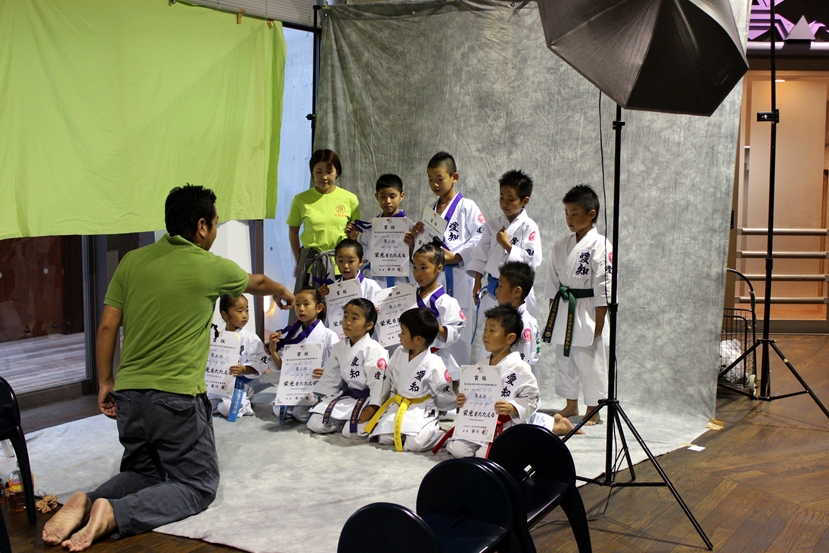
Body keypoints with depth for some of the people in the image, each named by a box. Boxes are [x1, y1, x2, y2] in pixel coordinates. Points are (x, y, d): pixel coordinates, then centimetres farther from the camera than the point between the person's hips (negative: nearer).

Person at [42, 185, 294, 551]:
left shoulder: (133, 261, 6)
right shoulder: (211, 268, -3)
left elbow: (107, 326, 6)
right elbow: (256, 283, 18)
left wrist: (105, 382, 16)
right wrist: (282, 293, 39)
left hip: (129, 393, 6)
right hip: (177, 397, -6)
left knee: (142, 473, 24)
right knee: (197, 485, 6)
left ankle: (86, 503, -6)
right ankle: (114, 514, -18)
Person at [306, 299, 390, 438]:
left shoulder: (374, 350, -19)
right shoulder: (339, 348, 5)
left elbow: (379, 383, -22)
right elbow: (332, 377, 13)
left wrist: (372, 409, -26)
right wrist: (322, 400, 10)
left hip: (367, 398, -7)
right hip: (346, 396, 7)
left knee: (351, 431, -24)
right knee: (315, 424, -3)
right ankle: (346, 420, 17)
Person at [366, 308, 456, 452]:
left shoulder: (434, 364, -18)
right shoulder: (398, 354, -1)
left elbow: (446, 396, -10)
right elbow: (389, 381, 12)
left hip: (422, 411, -5)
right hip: (397, 407, 5)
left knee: (415, 443, -24)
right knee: (385, 438, -11)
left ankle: (437, 432, 3)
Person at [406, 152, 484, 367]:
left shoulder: (466, 207, -3)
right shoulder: (431, 210, 18)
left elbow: (482, 237, -14)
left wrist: (456, 256, -16)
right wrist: (413, 242, 2)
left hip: (457, 280, -6)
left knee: (458, 337, -5)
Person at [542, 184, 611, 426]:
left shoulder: (599, 245, -11)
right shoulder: (561, 245, 8)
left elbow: (603, 286, -12)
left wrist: (599, 321, -13)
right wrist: (553, 312, 10)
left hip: (586, 311, -6)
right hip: (563, 309, 6)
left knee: (589, 359, 0)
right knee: (564, 358, 13)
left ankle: (593, 410, 14)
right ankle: (571, 405, 28)